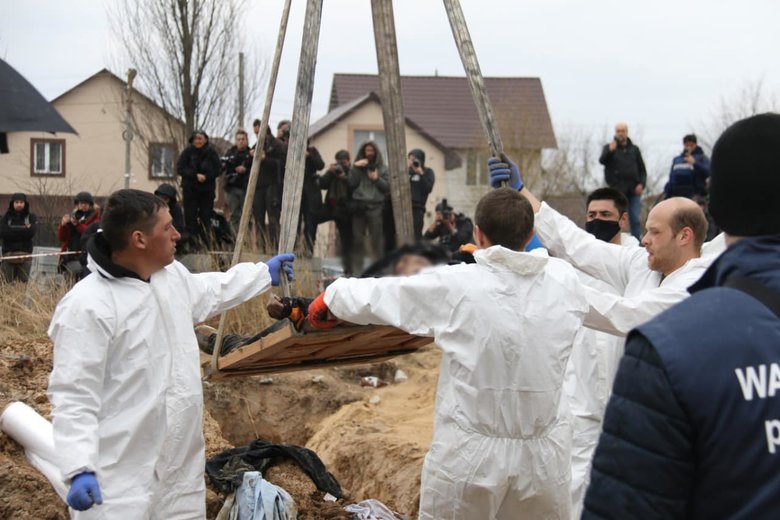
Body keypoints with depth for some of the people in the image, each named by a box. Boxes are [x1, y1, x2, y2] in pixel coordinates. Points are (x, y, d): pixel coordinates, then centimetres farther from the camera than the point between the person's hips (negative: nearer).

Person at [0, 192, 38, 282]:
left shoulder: (31, 217, 7)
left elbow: (31, 232, -9)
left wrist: (13, 230, -3)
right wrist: (23, 229, -6)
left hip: (25, 254, 0)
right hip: (8, 254, 0)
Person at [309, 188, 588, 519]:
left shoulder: (456, 286, -12)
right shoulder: (564, 281, -5)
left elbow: (375, 294, 1)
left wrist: (328, 299, 21)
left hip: (470, 454, -2)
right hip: (543, 455, 3)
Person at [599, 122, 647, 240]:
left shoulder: (634, 149, 15)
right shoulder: (609, 147, 6)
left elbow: (642, 169, 16)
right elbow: (602, 160, -15)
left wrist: (642, 184, -1)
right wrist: (610, 151, -35)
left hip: (634, 191, 2)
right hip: (617, 190, -2)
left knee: (635, 220, -1)